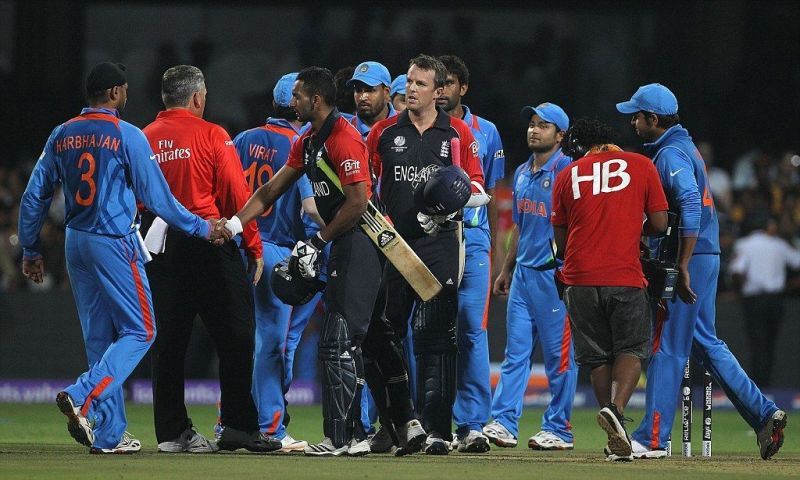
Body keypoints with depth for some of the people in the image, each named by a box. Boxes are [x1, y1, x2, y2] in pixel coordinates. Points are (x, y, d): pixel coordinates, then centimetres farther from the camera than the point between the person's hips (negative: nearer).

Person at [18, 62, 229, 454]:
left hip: (75, 243, 6)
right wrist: (202, 228, 1)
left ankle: (109, 434, 11)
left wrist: (31, 250, 17)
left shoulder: (61, 136, 7)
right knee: (139, 331, 0)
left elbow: (34, 197, 7)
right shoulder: (127, 136, -9)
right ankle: (83, 398, -20)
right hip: (115, 244, -6)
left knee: (100, 337, 12)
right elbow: (156, 197, -9)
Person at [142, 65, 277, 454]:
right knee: (235, 337, 0)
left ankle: (172, 432, 7)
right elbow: (237, 195, -7)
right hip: (210, 243, -5)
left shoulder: (144, 140, 7)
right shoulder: (211, 135, -4)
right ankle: (238, 425, -5)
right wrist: (254, 249, 0)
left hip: (159, 245, 5)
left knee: (167, 342, 7)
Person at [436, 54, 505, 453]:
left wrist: (495, 254, 12)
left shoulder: (485, 133, 10)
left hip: (472, 238, 0)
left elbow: (491, 196, 14)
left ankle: (472, 424, -8)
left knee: (471, 329, -8)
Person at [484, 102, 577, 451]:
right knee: (515, 350, 4)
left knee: (558, 354, -2)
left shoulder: (567, 170, -8)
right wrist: (506, 270, 23)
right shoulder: (522, 173, 16)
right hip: (523, 274, 8)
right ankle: (504, 424, 2)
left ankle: (559, 429, 4)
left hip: (554, 274, -8)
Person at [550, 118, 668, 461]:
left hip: (579, 278, 2)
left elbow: (560, 238, 12)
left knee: (598, 357, 11)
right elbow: (659, 224, 2)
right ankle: (616, 409, -21)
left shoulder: (567, 176, 9)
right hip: (626, 277, -2)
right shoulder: (641, 166, 5)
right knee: (631, 349, 7)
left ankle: (617, 441, 9)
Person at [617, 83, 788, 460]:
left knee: (666, 348, -6)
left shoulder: (671, 154, -14)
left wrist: (682, 269, -28)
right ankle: (765, 415, 14)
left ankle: (652, 439, -4)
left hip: (689, 258, -10)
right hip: (706, 258, 10)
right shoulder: (683, 147, 17)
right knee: (705, 344, 16)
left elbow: (691, 206, -27)